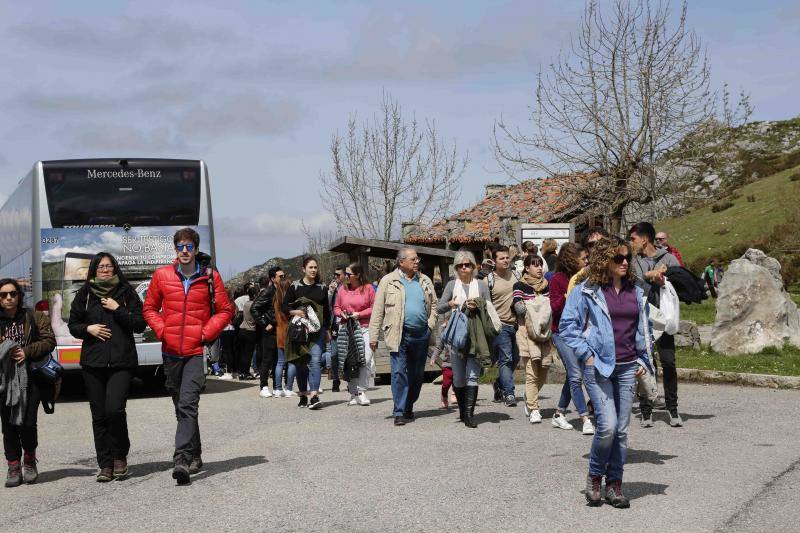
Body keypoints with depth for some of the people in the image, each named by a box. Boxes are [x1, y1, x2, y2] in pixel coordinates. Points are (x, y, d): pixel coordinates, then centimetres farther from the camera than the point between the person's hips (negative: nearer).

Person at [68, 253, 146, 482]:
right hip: (93, 361, 3)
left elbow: (140, 324, 2)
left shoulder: (126, 292, 6)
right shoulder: (84, 294, 12)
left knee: (115, 409, -16)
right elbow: (73, 325, 16)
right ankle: (105, 464, 11)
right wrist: (88, 329, -4)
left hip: (121, 361, -2)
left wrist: (118, 310, -8)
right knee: (99, 414, 2)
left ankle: (120, 457, 5)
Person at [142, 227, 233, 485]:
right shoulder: (161, 275, 4)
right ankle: (194, 456, 28)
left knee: (187, 405, -16)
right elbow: (149, 308, 14)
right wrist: (161, 330, -1)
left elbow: (225, 310, 5)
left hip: (197, 351, -3)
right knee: (182, 406, 14)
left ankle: (182, 460, -21)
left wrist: (206, 333, -6)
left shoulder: (210, 277, 0)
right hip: (171, 351, 4)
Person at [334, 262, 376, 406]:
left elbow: (374, 308, 0)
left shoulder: (368, 288, 0)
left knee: (365, 359, -14)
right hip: (346, 328, 3)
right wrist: (341, 314, -4)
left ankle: (361, 391, -4)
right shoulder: (342, 289, 10)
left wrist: (359, 314, -11)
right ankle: (353, 394, 12)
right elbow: (336, 307, 17)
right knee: (348, 362, 3)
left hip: (364, 328, -3)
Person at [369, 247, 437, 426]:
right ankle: (399, 412, -6)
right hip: (399, 334, -4)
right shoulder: (388, 281, 1)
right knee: (399, 373, -9)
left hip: (421, 334, 4)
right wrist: (373, 336, -5)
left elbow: (433, 304, 19)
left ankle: (408, 407, 25)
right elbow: (378, 310, -1)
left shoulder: (425, 281, 12)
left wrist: (430, 325, 3)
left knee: (417, 374, 10)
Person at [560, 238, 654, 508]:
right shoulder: (586, 291, -4)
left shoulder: (636, 292, 12)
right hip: (598, 366, -5)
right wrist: (586, 354, -9)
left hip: (627, 368, 5)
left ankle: (614, 483, 17)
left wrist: (643, 359, 12)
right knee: (607, 425, -13)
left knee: (621, 429, 5)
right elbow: (567, 325, -3)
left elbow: (644, 328, 22)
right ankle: (595, 476, 10)